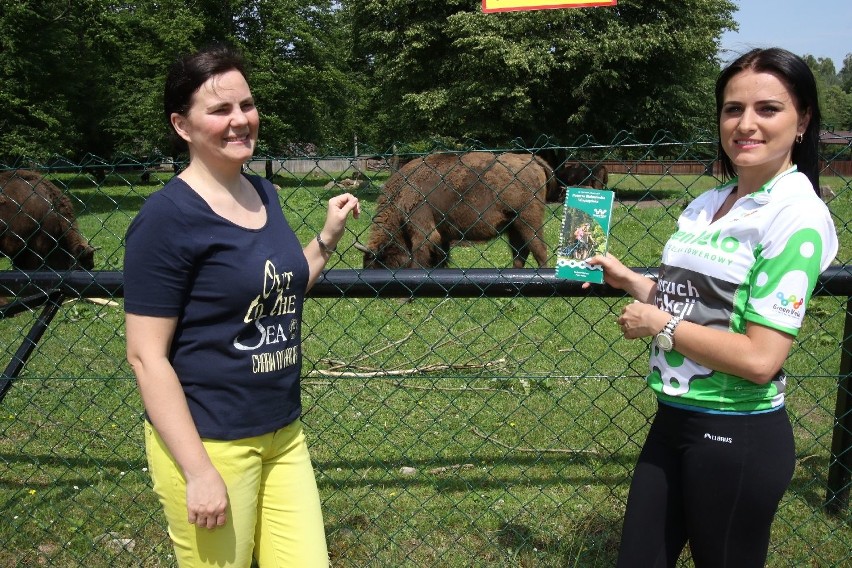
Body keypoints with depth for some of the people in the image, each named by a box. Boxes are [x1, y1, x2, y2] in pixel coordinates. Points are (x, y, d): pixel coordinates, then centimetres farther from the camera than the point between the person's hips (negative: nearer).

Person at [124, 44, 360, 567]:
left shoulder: (265, 193, 7)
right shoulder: (167, 217, -15)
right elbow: (146, 355, -16)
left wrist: (329, 237, 8)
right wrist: (199, 472, -18)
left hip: (283, 434, 7)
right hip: (207, 442, -7)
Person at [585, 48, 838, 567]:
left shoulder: (797, 216, -17)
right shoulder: (710, 202, 7)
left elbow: (759, 359, -23)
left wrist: (659, 324, -15)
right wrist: (627, 279, 8)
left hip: (738, 437, -7)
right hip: (675, 419, 7)